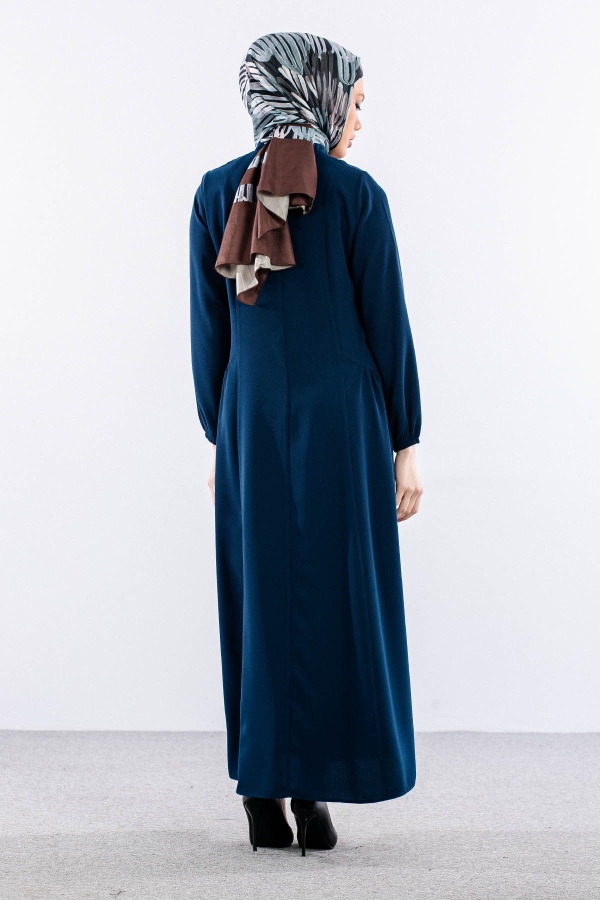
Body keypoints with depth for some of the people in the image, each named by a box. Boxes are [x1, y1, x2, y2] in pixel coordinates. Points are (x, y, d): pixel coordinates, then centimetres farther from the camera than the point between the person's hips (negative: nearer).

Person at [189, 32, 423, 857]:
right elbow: (388, 326, -5)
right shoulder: (358, 194, -6)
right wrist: (405, 446, 2)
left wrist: (221, 440, 13)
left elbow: (208, 329, 5)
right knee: (339, 603, 6)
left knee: (259, 602, 10)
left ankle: (264, 799, 14)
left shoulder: (217, 192, 3)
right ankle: (314, 795, 9)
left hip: (252, 424, 3)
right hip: (345, 424, -3)